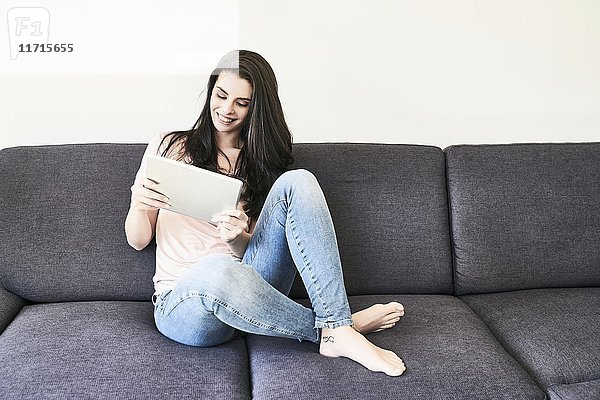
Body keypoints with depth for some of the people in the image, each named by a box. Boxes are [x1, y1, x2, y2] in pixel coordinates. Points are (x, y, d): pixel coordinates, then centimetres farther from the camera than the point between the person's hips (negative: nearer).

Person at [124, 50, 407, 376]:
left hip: (248, 294, 2)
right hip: (181, 300, -2)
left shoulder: (260, 163, 15)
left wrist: (238, 239, -14)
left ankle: (337, 328, -29)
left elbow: (254, 249, 9)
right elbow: (138, 240, 8)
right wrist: (138, 205, -14)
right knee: (216, 269, -42)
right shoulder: (169, 147, 9)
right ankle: (328, 329, -20)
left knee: (297, 182, -20)